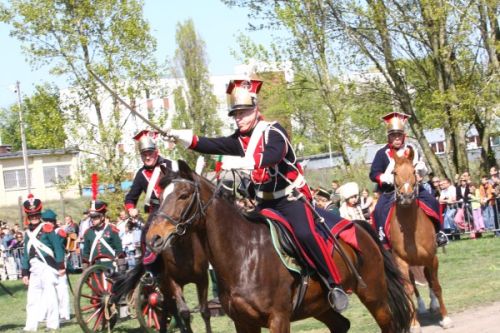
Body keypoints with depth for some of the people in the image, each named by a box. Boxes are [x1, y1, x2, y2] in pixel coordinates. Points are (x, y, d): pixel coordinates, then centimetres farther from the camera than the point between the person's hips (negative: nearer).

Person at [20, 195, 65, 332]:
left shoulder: (47, 229, -4)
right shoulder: (28, 233, 15)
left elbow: (58, 248, -7)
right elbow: (26, 254, 18)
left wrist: (60, 266, -12)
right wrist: (25, 273, 16)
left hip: (48, 266, -6)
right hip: (35, 269, 6)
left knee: (49, 295, -2)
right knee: (32, 298, 5)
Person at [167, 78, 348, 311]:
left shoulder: (273, 131, -14)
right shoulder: (239, 140, 6)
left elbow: (273, 155, -35)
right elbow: (211, 145, -5)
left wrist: (242, 161, -51)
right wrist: (181, 137, -20)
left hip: (291, 196, -8)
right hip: (265, 201, 8)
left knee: (305, 234, -28)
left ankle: (335, 285, -22)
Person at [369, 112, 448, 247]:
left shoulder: (412, 150, 7)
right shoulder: (382, 153, -2)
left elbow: (422, 172, 15)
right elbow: (373, 174, -4)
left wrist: (421, 168, -10)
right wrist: (386, 178, -23)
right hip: (390, 191, -2)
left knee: (432, 201, -15)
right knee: (380, 210, -25)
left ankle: (437, 231, -2)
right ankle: (381, 237, -15)